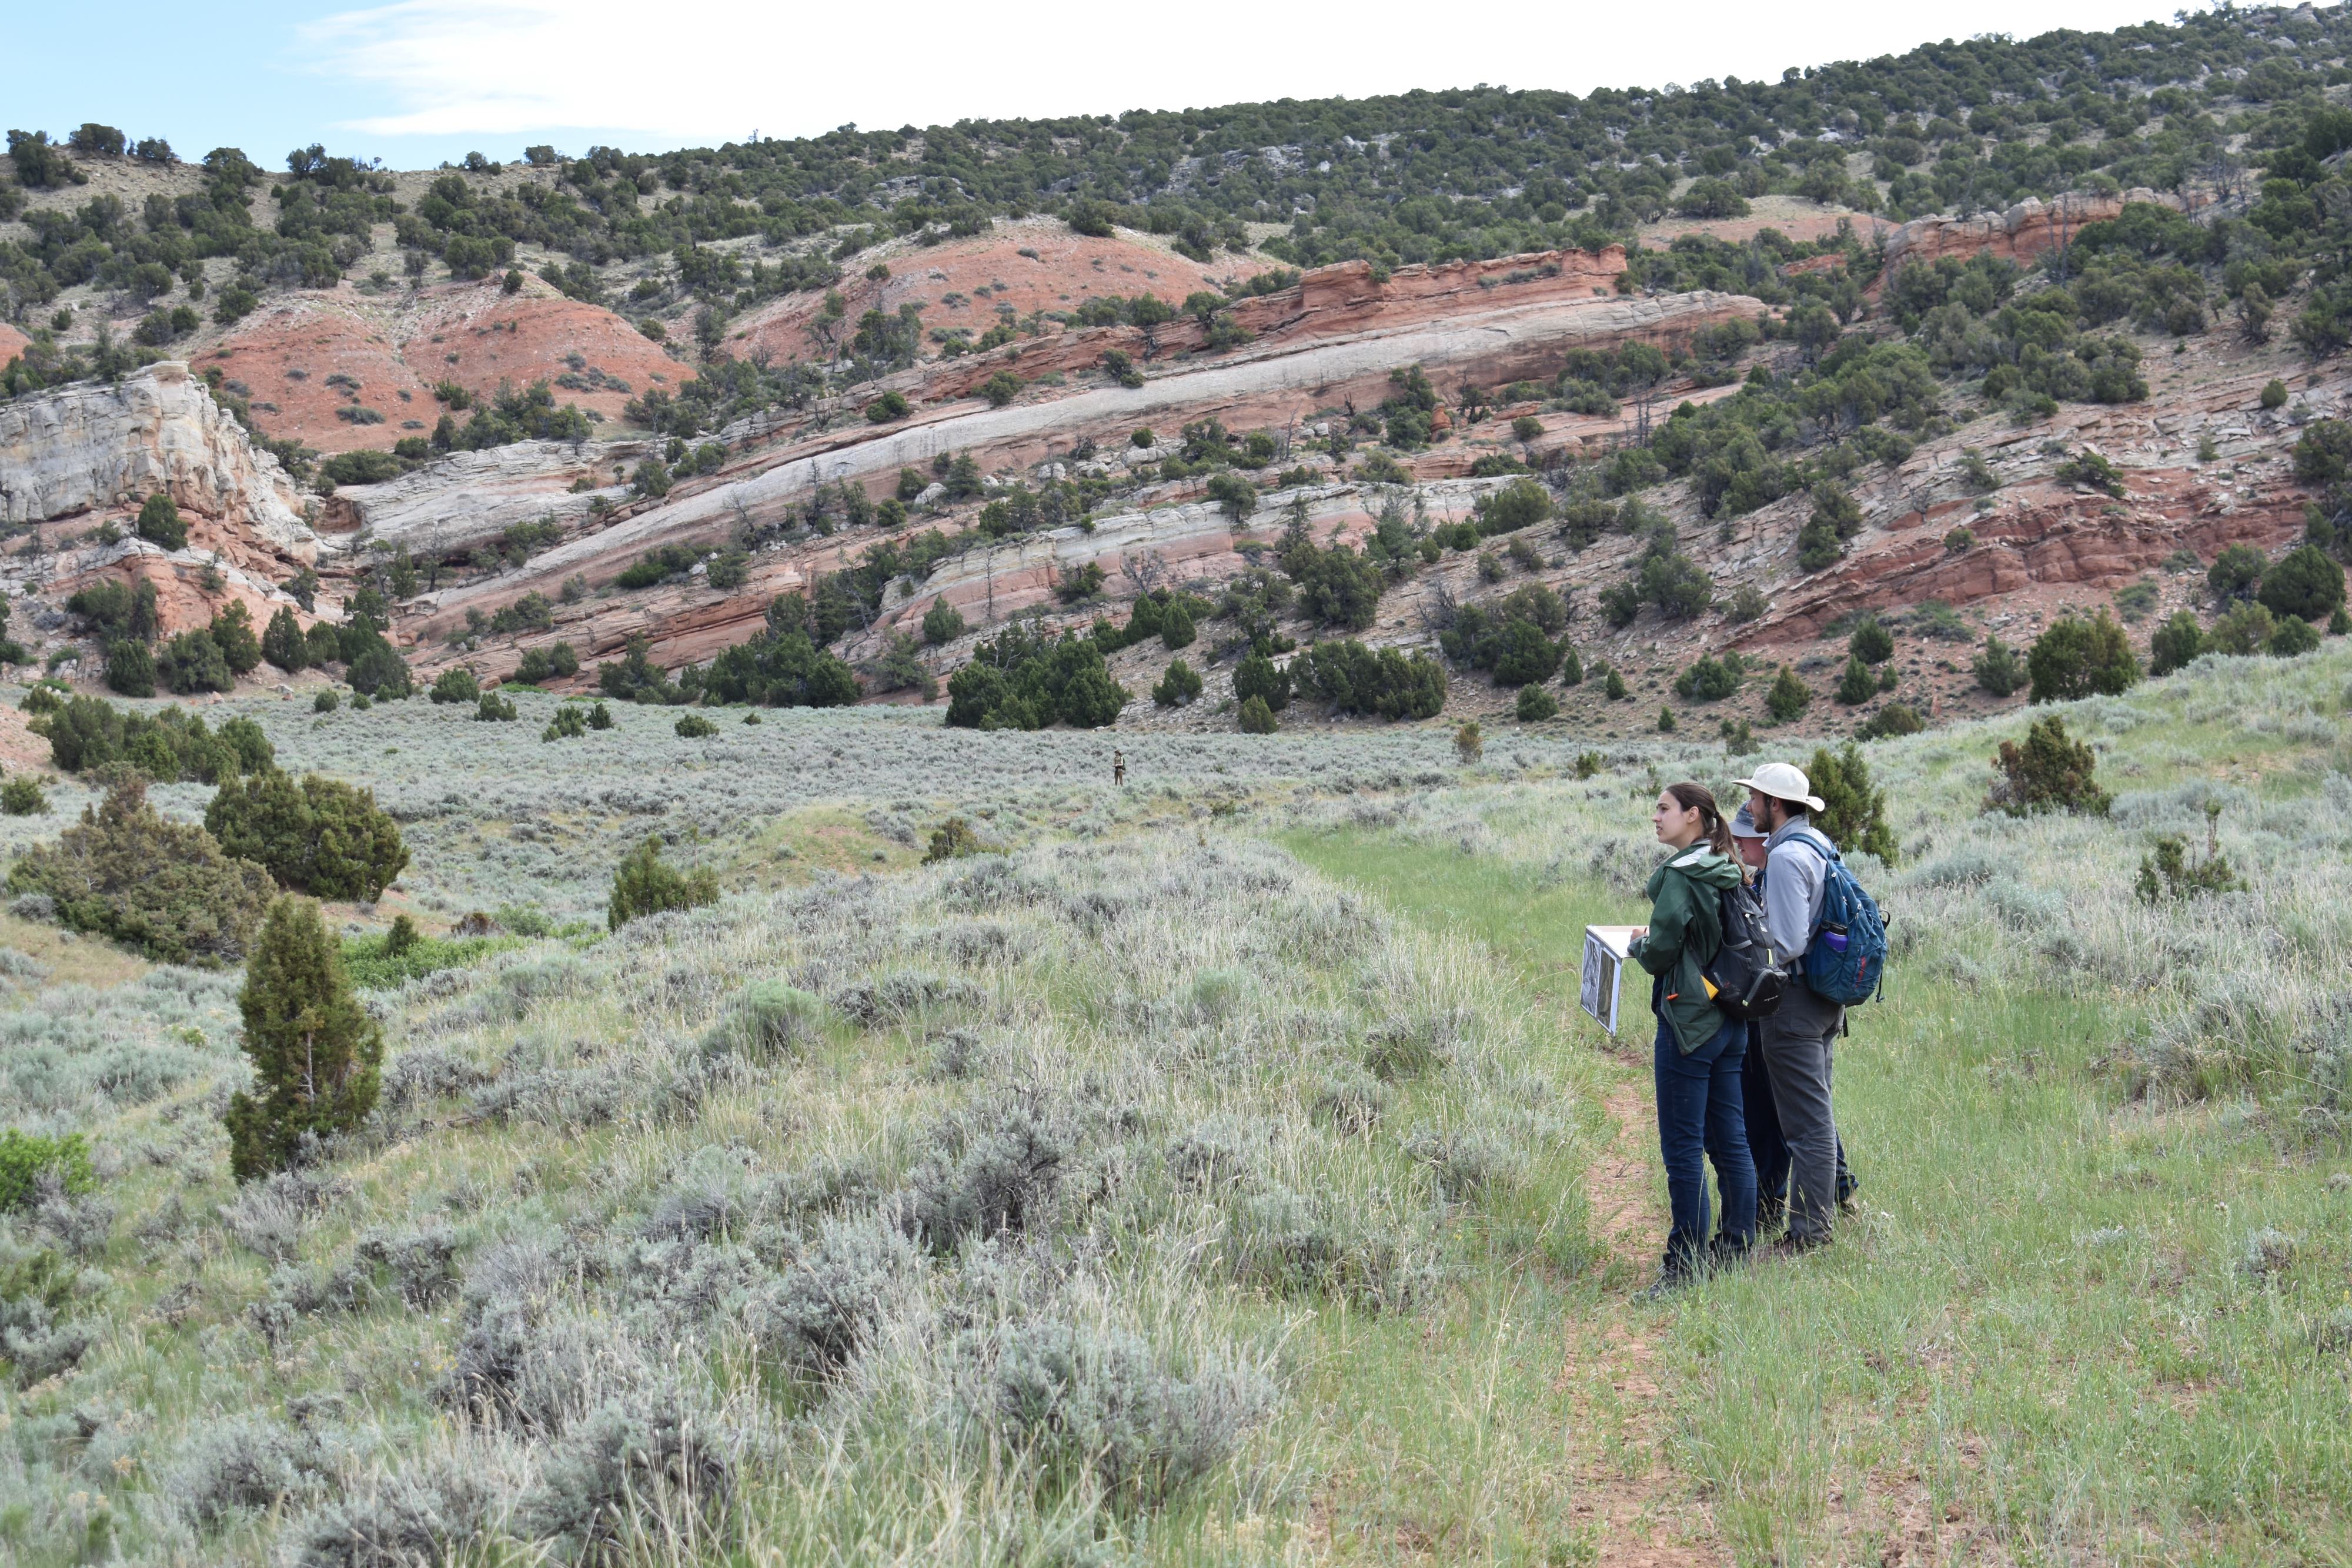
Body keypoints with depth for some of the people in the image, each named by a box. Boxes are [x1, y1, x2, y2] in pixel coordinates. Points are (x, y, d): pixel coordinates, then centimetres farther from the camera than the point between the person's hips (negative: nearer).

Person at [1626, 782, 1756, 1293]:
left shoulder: (1679, 876, -15)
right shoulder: (1728, 873, 9)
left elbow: (1660, 954, -18)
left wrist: (1639, 943, 4)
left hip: (1688, 1023, -9)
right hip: (1731, 1019, 9)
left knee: (1682, 1148, -3)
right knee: (1730, 1140, 13)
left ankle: (1687, 1263, -1)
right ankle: (1738, 1246, 20)